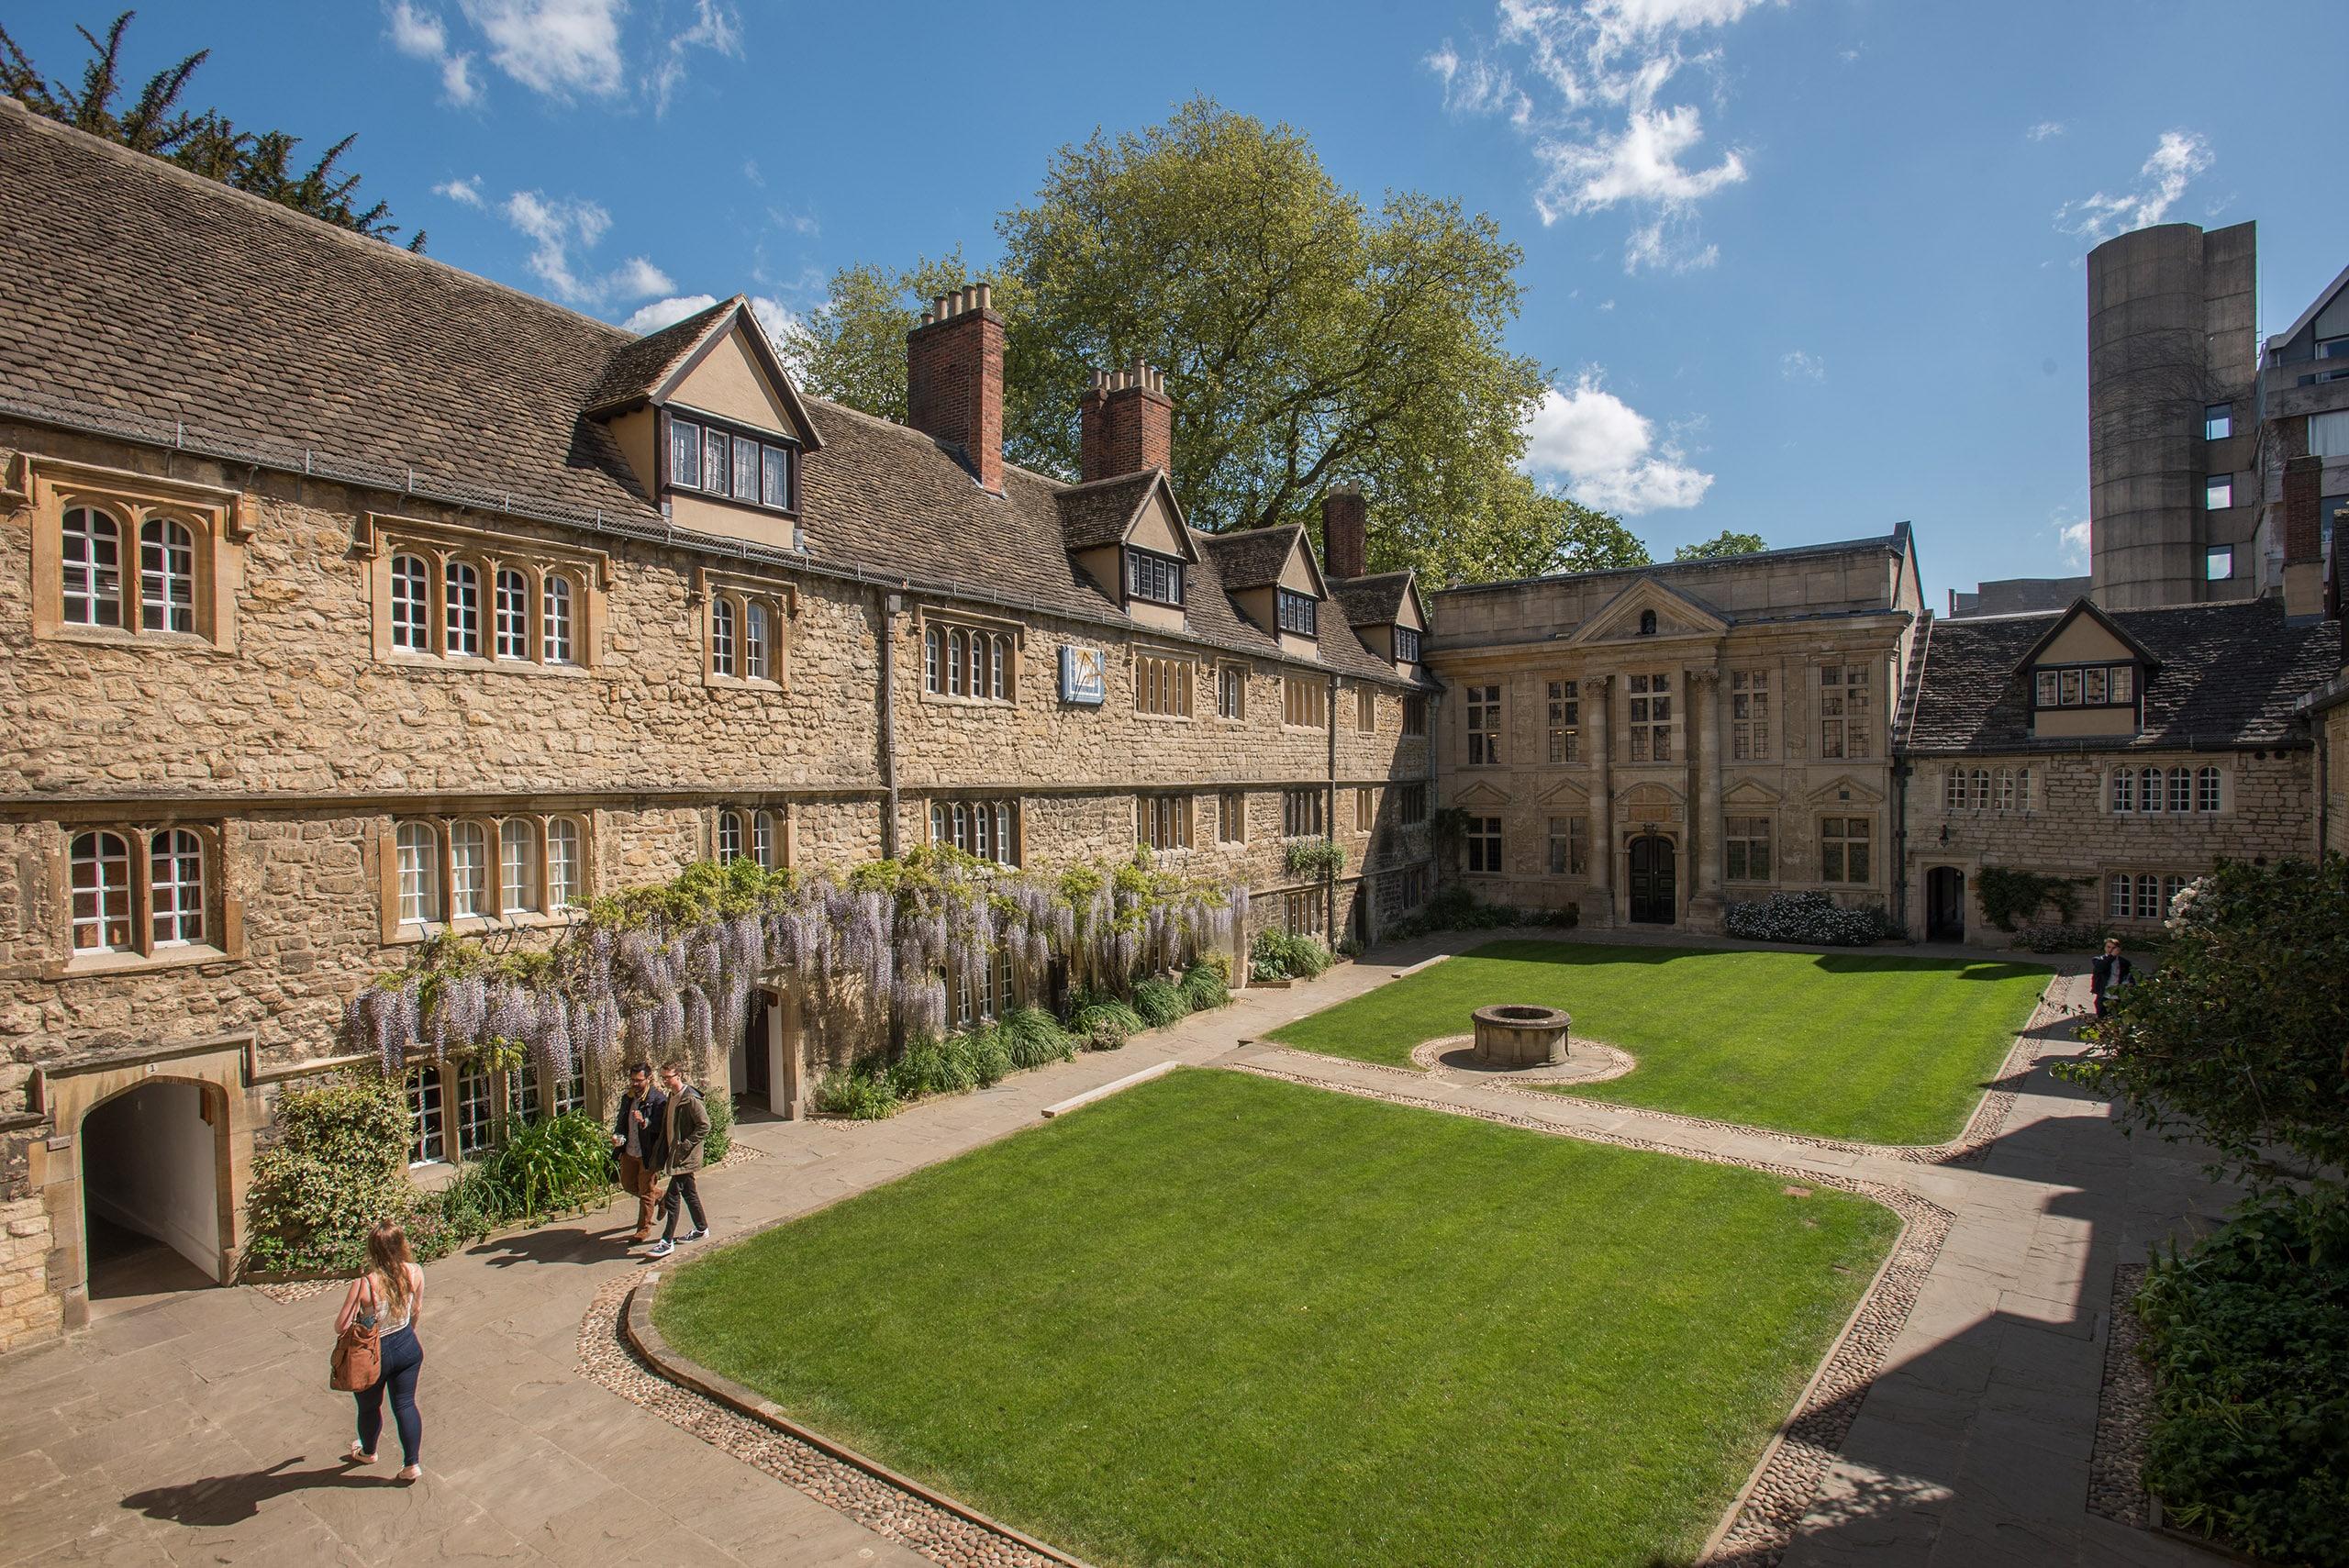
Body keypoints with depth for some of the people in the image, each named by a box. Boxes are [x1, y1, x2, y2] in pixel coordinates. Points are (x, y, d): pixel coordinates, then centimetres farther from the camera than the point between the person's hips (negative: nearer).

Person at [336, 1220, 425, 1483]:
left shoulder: (365, 1284, -31)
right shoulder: (414, 1273, -16)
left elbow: (341, 1327, -21)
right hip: (407, 1347, 3)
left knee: (369, 1407, 25)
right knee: (406, 1404, 19)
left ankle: (368, 1452, 52)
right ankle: (413, 1464, 26)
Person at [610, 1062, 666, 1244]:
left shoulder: (658, 1099, -17)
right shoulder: (627, 1098, 6)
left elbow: (661, 1127, -22)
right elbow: (621, 1121, 15)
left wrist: (644, 1122, -39)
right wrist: (618, 1136, -5)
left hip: (648, 1153, -8)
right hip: (629, 1152, 8)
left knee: (645, 1192, 3)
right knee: (628, 1185, 19)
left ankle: (644, 1230, 17)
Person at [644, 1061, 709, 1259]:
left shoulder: (690, 1099, -19)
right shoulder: (670, 1098, 9)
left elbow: (704, 1126, -20)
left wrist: (685, 1146, -20)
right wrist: (665, 1151, 10)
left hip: (685, 1157, -9)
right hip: (674, 1154, 9)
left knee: (673, 1196, -7)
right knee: (689, 1193, 18)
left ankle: (667, 1241, -1)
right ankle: (702, 1228, 31)